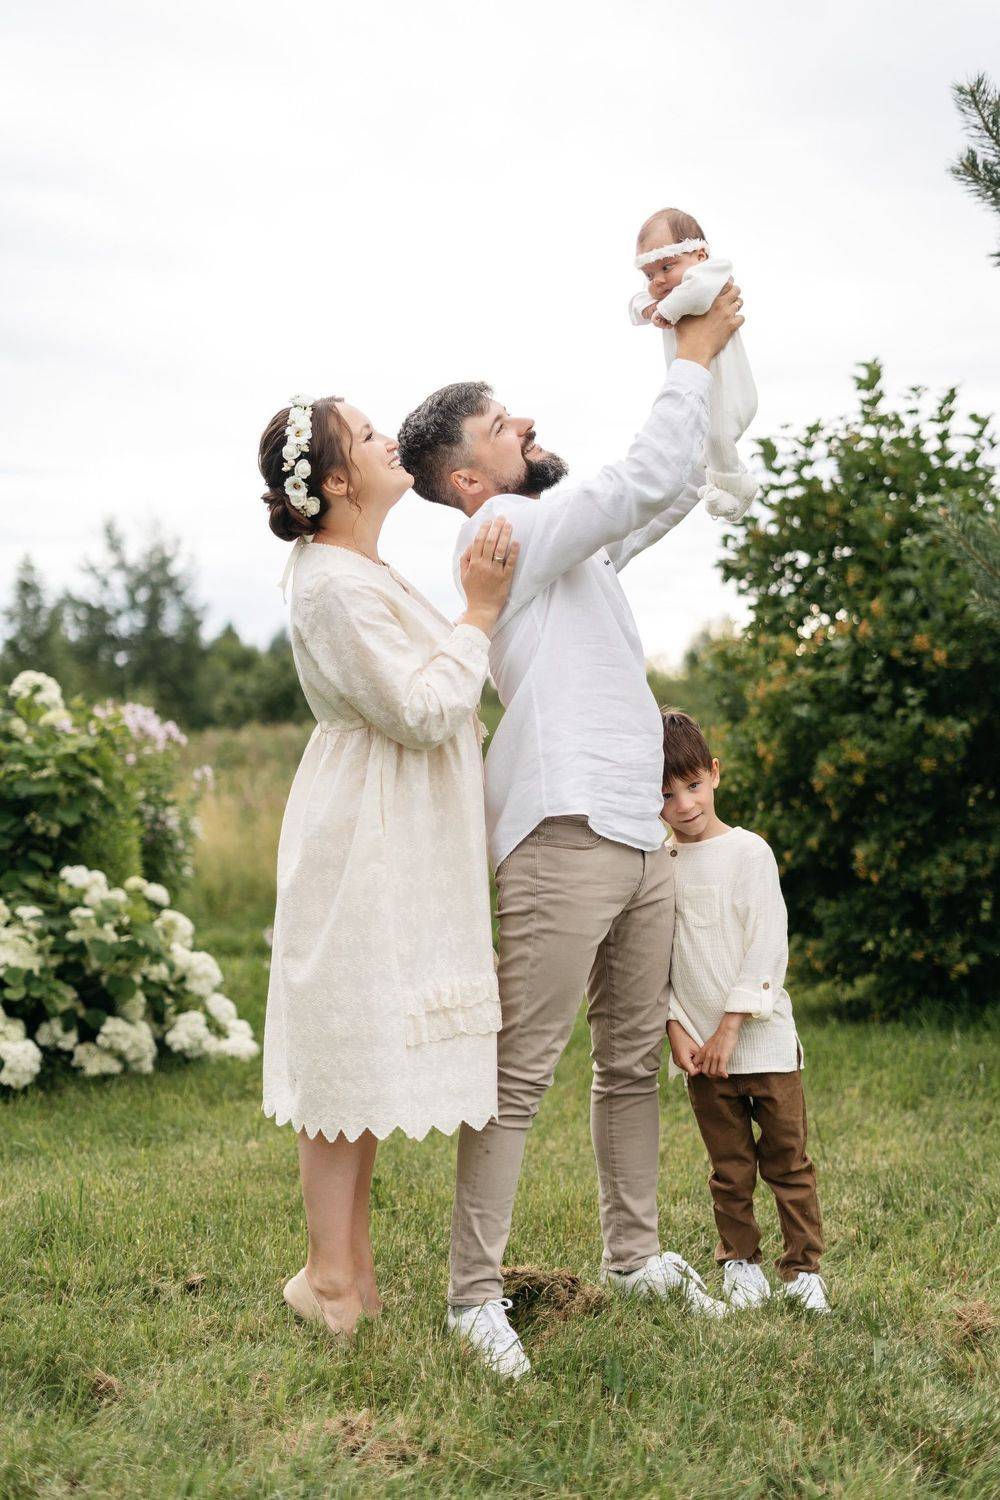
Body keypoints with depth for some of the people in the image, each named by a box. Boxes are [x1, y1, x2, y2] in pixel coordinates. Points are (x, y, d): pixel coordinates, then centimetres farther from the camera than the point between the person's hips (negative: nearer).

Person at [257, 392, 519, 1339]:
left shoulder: (358, 572, 15)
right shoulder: (335, 585, -18)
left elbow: (425, 693, 25)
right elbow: (424, 710, -21)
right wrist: (479, 613, -15)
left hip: (391, 846, 11)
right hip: (363, 842, -11)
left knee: (366, 1056, 13)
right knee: (352, 1054, -4)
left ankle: (350, 1268, 22)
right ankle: (333, 1281, 4)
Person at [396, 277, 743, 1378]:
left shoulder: (570, 540, 21)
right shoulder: (502, 532, -7)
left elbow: (674, 491, 28)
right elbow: (648, 477, -12)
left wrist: (700, 354, 21)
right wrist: (692, 359, 0)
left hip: (638, 835, 10)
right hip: (565, 838, -10)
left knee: (633, 1062, 14)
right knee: (521, 1075, -8)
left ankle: (634, 1255, 24)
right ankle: (474, 1296, -4)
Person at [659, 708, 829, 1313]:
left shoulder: (749, 852, -4)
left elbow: (769, 945, -8)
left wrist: (731, 1026, -12)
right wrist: (677, 1028, -5)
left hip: (764, 1037, -2)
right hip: (701, 1046, 2)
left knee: (788, 1159, 2)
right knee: (730, 1168, 9)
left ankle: (804, 1266, 11)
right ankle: (741, 1261, 21)